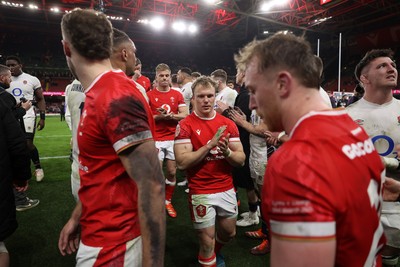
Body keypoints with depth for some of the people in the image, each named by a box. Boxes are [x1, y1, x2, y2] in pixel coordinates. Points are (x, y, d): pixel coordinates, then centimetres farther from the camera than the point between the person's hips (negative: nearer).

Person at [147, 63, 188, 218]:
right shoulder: (149, 95, 0)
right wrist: (159, 116, -19)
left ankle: (168, 201, 27)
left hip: (173, 138, 3)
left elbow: (184, 115, -1)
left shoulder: (177, 95, 7)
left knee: (172, 172, 9)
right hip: (156, 139, -2)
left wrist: (171, 115, -17)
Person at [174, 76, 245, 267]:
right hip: (201, 192, -5)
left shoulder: (228, 124, 0)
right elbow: (182, 162, -20)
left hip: (227, 189, 5)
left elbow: (241, 160, -1)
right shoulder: (185, 125, -11)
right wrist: (210, 144, -25)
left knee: (229, 232, 24)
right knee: (207, 240, 7)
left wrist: (227, 151, -22)